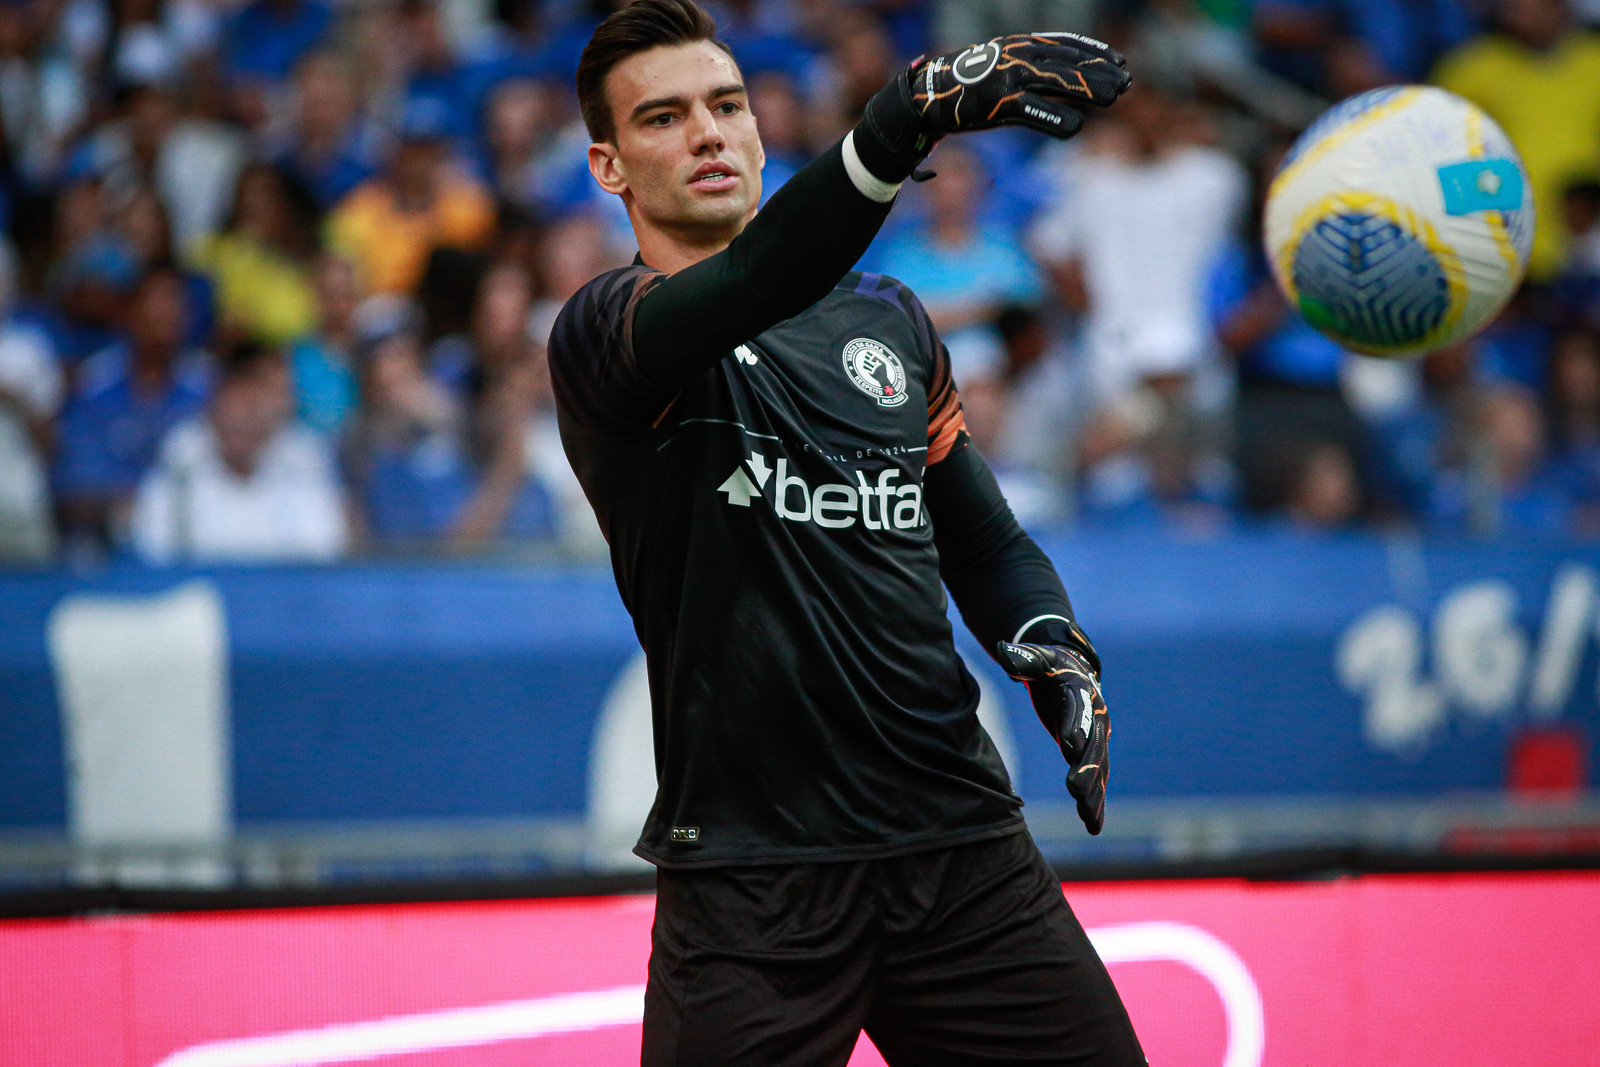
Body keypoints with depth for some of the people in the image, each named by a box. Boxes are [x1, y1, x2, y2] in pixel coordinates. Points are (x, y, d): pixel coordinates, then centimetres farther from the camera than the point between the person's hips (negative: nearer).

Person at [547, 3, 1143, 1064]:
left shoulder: (889, 318, 17)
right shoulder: (602, 333, -3)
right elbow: (741, 293, -25)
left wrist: (1053, 648, 0)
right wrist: (903, 120, -40)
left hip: (963, 846, 5)